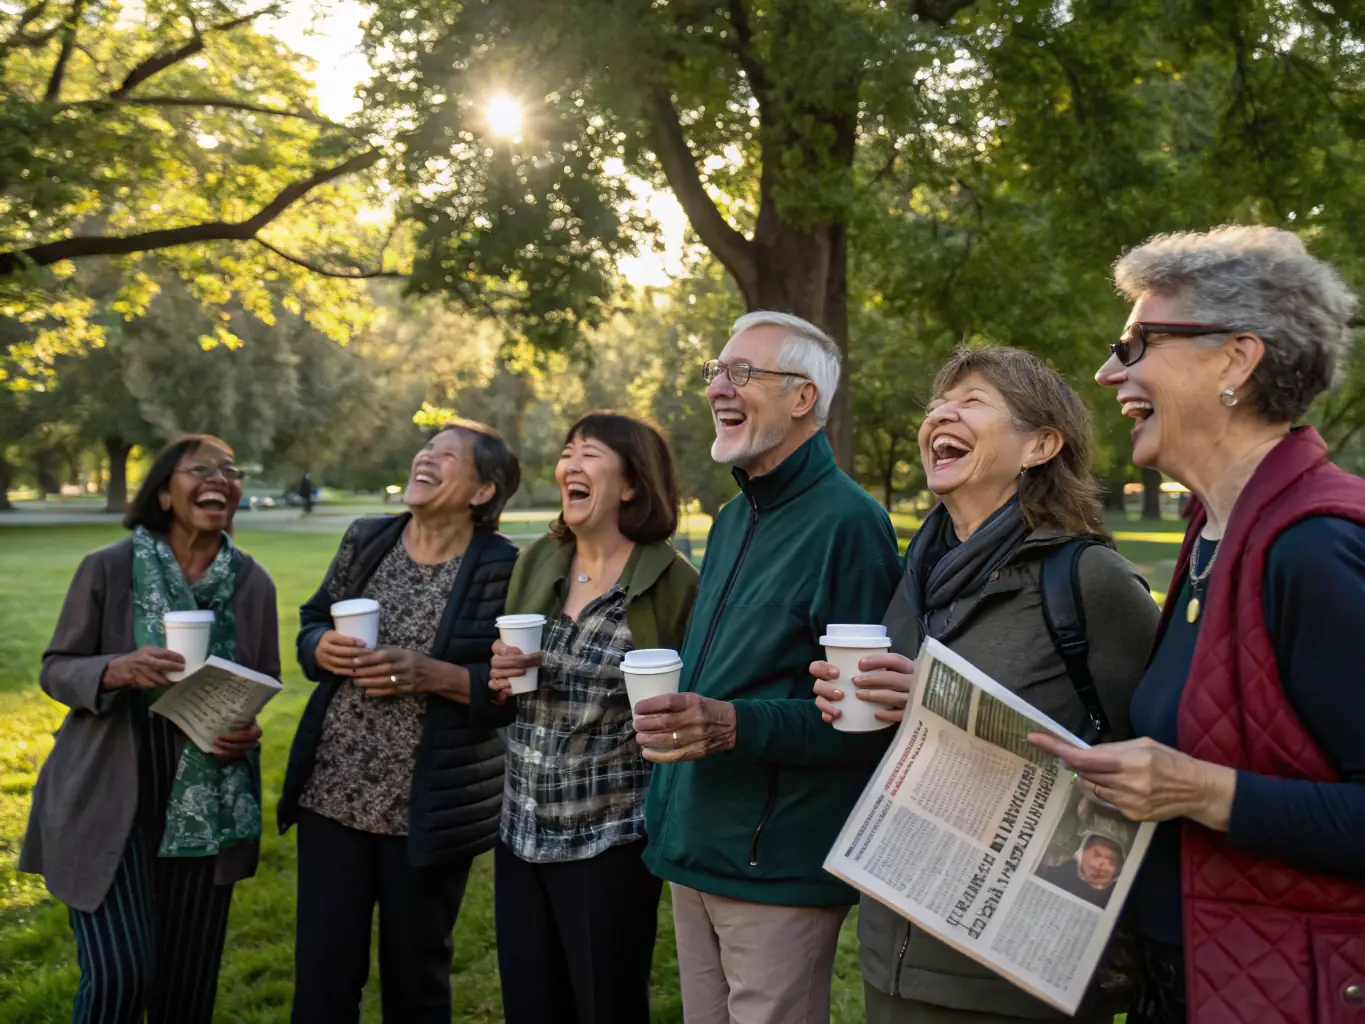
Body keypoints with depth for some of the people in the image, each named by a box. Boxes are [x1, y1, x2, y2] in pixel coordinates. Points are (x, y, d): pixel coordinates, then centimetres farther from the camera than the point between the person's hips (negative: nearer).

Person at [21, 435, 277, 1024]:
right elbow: (55, 670, -3)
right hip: (107, 801, -3)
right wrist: (118, 670, -24)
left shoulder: (253, 583, -2)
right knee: (120, 976, -7)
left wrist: (248, 731, -12)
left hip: (206, 806, 3)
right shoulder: (107, 568, -9)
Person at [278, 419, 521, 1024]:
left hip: (430, 810, -3)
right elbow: (312, 625, 13)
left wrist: (431, 675, -22)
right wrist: (323, 649, -9)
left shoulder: (503, 570, -10)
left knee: (415, 975, 14)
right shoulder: (366, 541, 5)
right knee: (321, 971, 9)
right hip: (332, 793, 4)